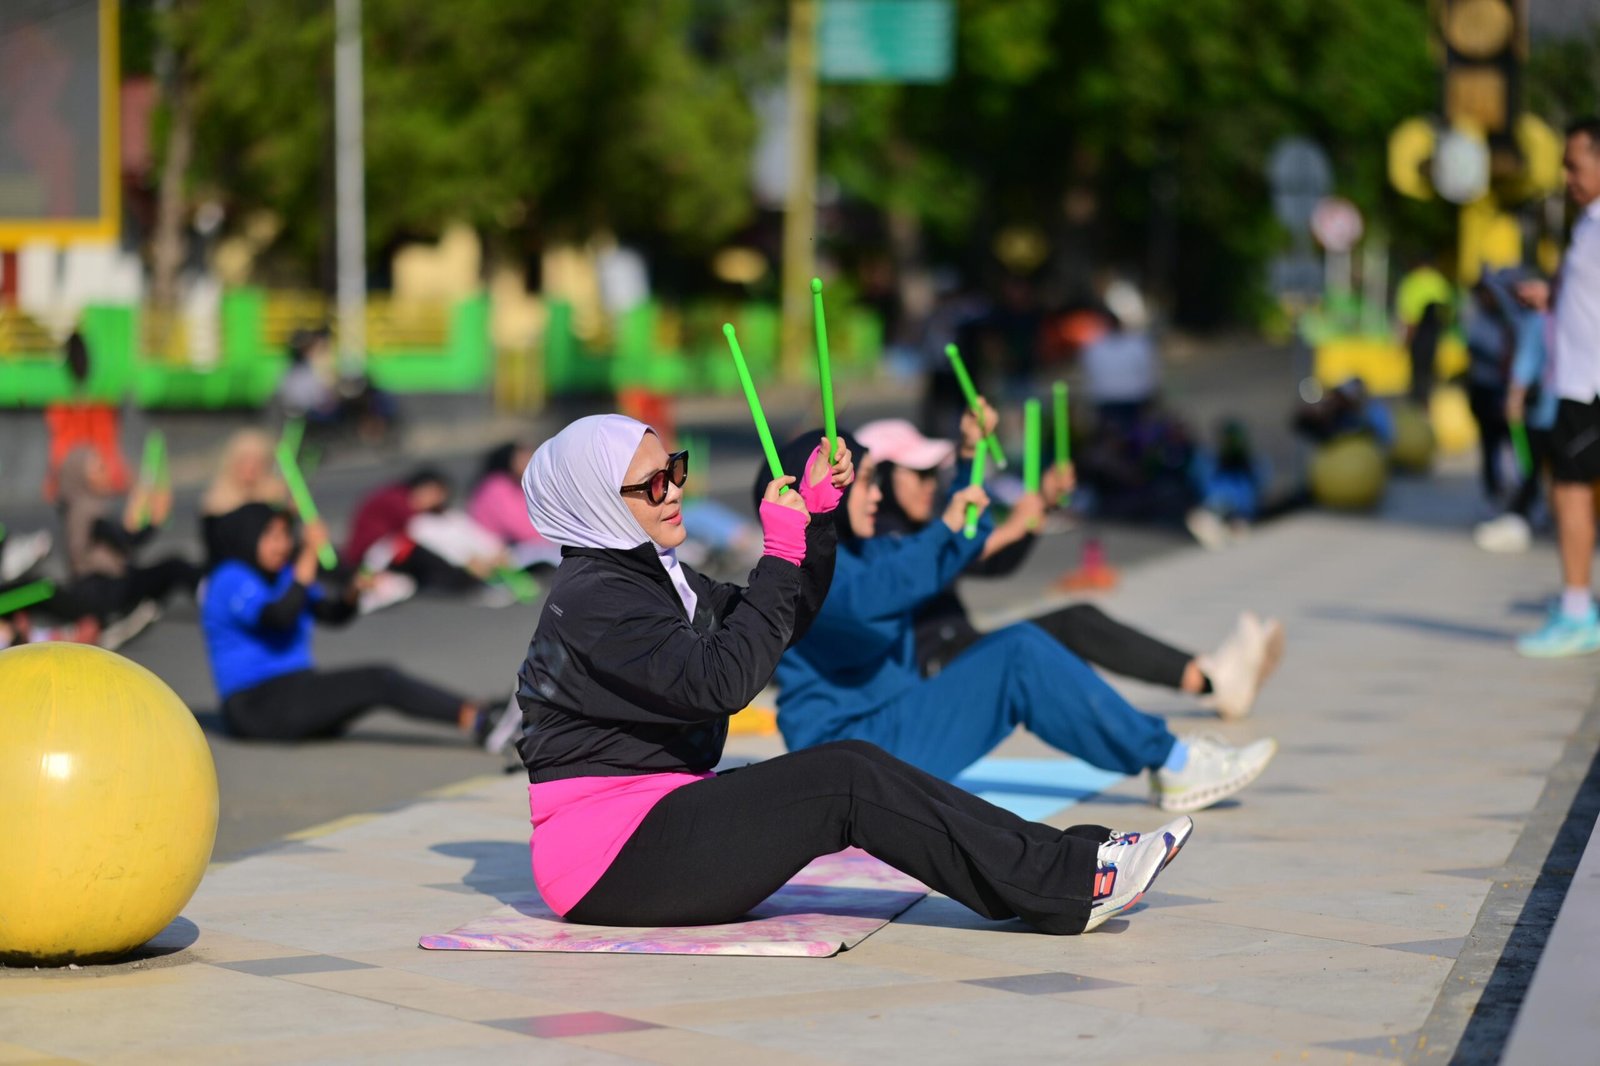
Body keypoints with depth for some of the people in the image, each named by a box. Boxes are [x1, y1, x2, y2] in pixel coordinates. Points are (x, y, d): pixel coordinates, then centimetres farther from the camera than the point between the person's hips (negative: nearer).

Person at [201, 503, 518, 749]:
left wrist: (353, 591, -10)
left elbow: (332, 613, 12)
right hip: (257, 706, -8)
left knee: (382, 679, -16)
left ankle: (480, 720, -31)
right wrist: (309, 556, -25)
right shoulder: (230, 580, -9)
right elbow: (279, 616, -26)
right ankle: (477, 721, -35)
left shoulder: (281, 574, 18)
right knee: (377, 682, -23)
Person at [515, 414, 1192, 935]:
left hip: (660, 818, 10)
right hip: (608, 860, -10)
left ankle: (1071, 862, -14)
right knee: (845, 783, -19)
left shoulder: (649, 572, 17)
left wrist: (817, 514, 10)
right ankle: (1072, 887, -21)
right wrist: (781, 555, -19)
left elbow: (777, 623, 23)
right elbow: (721, 679, -25)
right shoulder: (591, 600, -15)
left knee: (852, 769, -6)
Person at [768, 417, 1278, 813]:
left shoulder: (860, 552, 18)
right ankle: (1169, 762, -10)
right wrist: (945, 526, -36)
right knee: (1020, 657, -15)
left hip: (889, 729, 11)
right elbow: (867, 602, -35)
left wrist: (970, 461, 17)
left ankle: (1164, 756, -3)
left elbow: (958, 550, 28)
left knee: (1020, 644, 3)